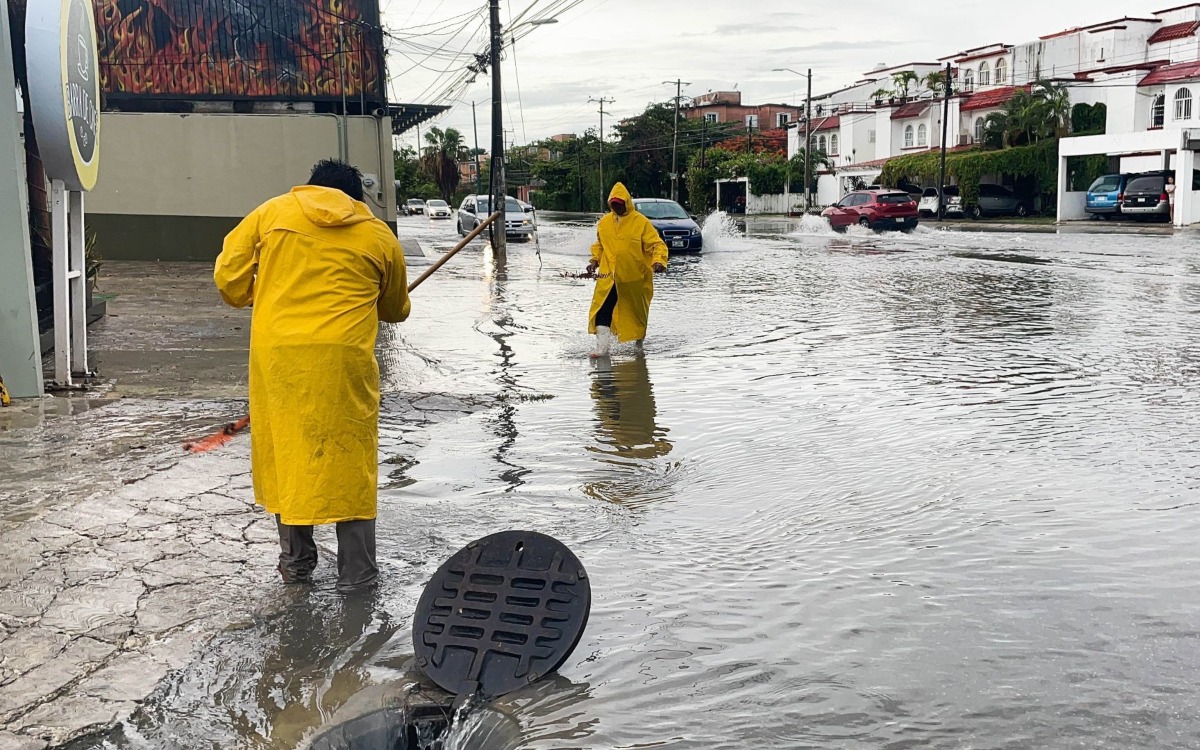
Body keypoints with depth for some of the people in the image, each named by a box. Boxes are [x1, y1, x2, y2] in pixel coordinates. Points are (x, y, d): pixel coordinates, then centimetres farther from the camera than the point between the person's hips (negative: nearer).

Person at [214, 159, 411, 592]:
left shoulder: (272, 212, 12)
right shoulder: (379, 236, 12)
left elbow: (228, 276, 7)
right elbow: (395, 309, 24)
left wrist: (251, 299, 28)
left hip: (276, 353, 1)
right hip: (343, 357, -1)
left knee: (285, 452, 14)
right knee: (348, 456, 8)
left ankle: (295, 563, 23)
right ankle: (356, 570, 14)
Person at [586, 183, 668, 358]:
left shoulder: (641, 222, -8)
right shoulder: (604, 222, 5)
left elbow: (657, 244, -11)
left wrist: (658, 261, -27)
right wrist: (595, 261, 8)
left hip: (636, 278, -2)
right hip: (608, 277, 2)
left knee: (637, 312, 14)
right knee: (601, 310, -14)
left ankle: (639, 342, 37)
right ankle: (602, 347, -11)